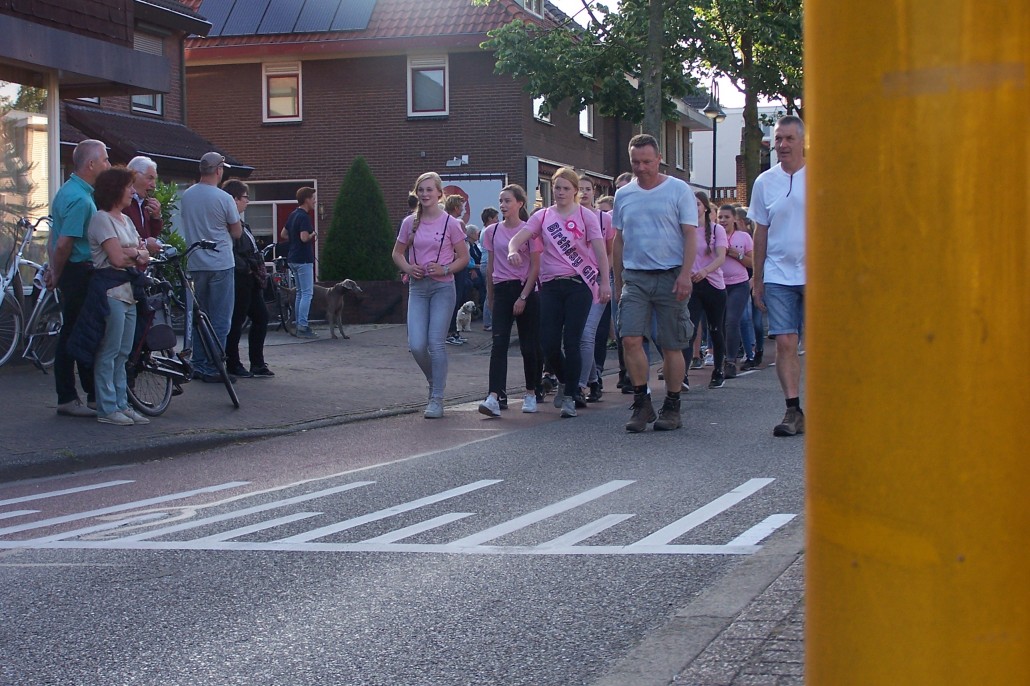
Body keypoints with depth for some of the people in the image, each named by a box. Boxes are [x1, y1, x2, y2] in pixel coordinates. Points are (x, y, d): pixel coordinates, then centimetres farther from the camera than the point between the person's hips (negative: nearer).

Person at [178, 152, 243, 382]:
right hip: (220, 264, -5)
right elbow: (237, 232, -4)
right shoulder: (223, 199, -12)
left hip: (195, 264, 6)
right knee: (220, 319, 0)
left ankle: (198, 365, 16)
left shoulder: (186, 196, 3)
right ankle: (212, 368, -2)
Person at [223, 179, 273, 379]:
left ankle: (257, 364, 16)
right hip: (240, 280, -11)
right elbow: (232, 252, -24)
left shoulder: (241, 224, 18)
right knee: (237, 321, -2)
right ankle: (233, 364, 8)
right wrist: (246, 269, -18)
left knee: (261, 317, 11)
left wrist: (259, 272, 13)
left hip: (250, 280, 11)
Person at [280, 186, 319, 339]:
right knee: (307, 293, -8)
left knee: (300, 293, 14)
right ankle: (303, 327, -11)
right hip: (303, 259, -10)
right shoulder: (304, 217, -16)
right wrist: (313, 235, -8)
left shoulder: (293, 215, 13)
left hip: (293, 259, 10)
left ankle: (299, 326, 16)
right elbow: (304, 238, -27)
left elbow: (283, 234, 21)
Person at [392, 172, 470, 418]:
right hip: (417, 287, 3)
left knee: (436, 343, -7)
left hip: (443, 287, -3)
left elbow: (464, 257, 1)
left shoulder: (450, 223, -4)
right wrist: (408, 268, -5)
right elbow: (397, 253, 15)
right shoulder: (410, 222, 5)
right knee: (417, 346, -6)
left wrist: (445, 269, -15)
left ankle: (437, 399, 2)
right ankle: (435, 382, 23)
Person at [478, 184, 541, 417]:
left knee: (529, 345, 4)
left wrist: (523, 297, -11)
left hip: (525, 289, -2)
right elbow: (490, 266, 14)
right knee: (499, 343, -10)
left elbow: (535, 267, -4)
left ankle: (530, 393, 21)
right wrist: (490, 296, 14)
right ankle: (494, 397, -20)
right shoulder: (492, 231, 8)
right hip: (501, 290, 2)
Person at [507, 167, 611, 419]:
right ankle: (566, 382, 28)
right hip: (551, 285, 3)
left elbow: (600, 250, -3)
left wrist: (605, 282, -12)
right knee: (548, 342, 0)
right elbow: (518, 238, -2)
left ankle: (570, 396, 4)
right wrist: (513, 250, -26)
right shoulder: (542, 216, 9)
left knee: (571, 342, -6)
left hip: (579, 284, -3)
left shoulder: (586, 216, 1)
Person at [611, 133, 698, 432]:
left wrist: (685, 274, -14)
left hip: (670, 276, -3)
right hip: (634, 277, 3)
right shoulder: (623, 195, 11)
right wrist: (617, 280, 15)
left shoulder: (678, 190, 0)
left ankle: (672, 408, 12)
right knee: (630, 339, -10)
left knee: (671, 346, 2)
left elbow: (690, 236, -4)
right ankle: (642, 403, 1)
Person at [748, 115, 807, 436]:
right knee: (785, 343, -4)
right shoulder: (765, 182, 8)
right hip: (778, 275, 2)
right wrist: (757, 280, 12)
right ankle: (793, 410, -1)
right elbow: (761, 233, 13)